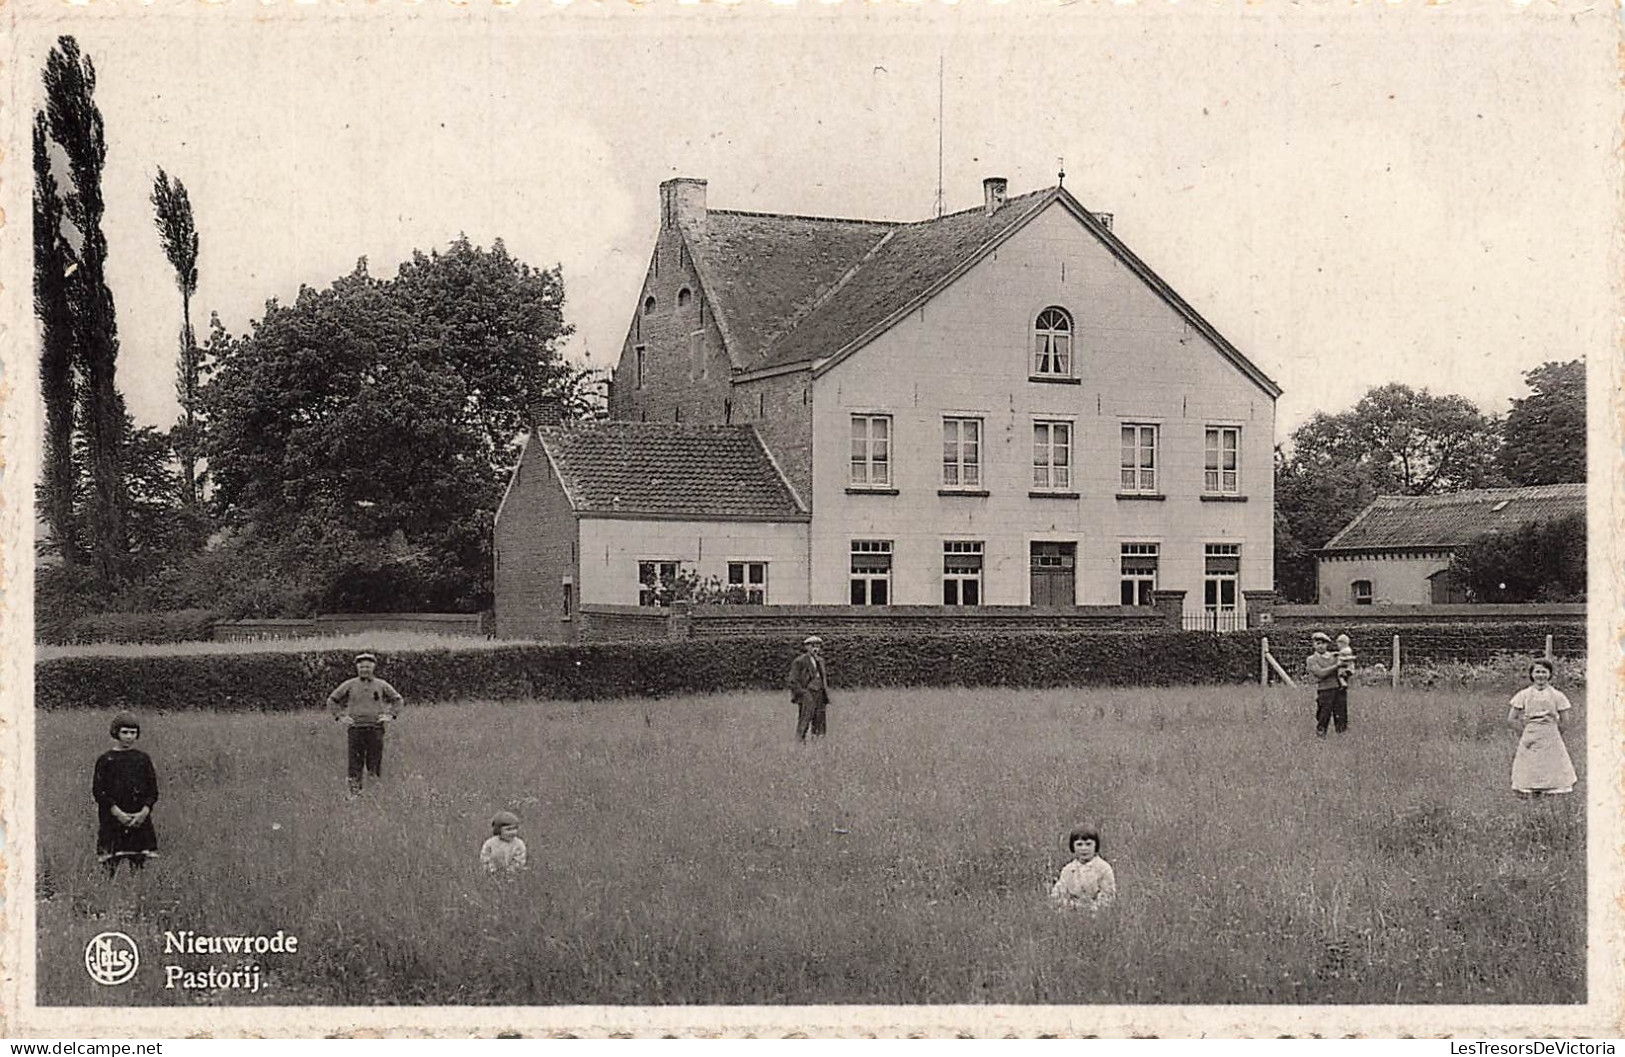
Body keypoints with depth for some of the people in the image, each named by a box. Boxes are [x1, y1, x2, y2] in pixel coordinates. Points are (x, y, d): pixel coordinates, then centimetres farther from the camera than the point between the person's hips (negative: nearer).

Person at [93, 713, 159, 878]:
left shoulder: (143, 759, 10)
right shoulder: (105, 760, 3)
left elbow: (153, 790, 8)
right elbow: (98, 791, -3)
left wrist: (144, 812, -8)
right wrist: (118, 813, -12)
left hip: (140, 820, 2)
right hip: (112, 820, -2)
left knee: (140, 863, 1)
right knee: (111, 864, -6)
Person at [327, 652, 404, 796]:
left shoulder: (381, 685, 7)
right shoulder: (349, 685, 5)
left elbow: (397, 699, 19)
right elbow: (332, 700, 13)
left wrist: (390, 715, 8)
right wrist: (340, 716, 5)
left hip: (376, 729, 0)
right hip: (355, 729, 0)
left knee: (375, 763, 3)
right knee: (355, 763, -2)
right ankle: (354, 792, 4)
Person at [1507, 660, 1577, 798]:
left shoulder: (1557, 696, 6)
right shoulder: (1524, 695, 5)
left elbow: (1562, 723, 10)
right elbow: (1511, 720, 5)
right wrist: (1525, 731, 1)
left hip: (1552, 739, 0)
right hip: (1530, 742, 0)